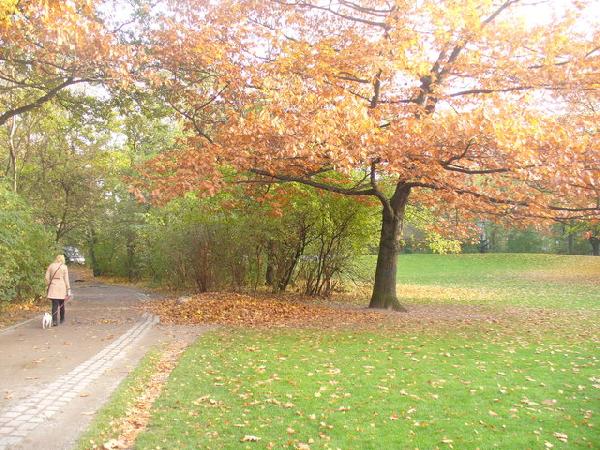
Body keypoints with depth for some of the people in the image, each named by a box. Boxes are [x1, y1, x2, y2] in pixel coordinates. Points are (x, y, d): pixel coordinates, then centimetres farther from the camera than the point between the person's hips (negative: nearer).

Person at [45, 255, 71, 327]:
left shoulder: (51, 266, 5)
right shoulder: (64, 267, 0)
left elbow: (47, 278, 2)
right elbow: (66, 279, -2)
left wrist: (48, 285, 13)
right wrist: (68, 289, 0)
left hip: (53, 287, 1)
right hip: (62, 287, 0)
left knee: (55, 304, -2)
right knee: (61, 304, 15)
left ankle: (54, 320, -13)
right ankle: (62, 319, 26)